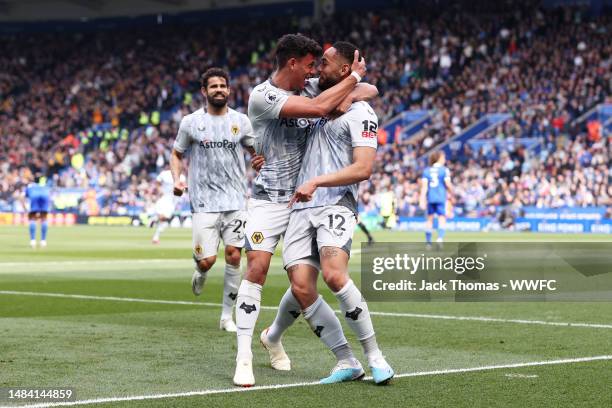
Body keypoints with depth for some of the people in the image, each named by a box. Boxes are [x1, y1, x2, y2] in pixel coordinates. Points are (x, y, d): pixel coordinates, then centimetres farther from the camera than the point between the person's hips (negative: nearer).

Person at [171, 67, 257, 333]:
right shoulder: (191, 122, 2)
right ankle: (201, 272, 30)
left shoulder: (241, 121, 6)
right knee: (207, 260, -10)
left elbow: (256, 151, 18)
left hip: (236, 200, 2)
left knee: (234, 257, -4)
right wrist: (177, 179, -5)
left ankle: (227, 316, 8)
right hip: (204, 201, -2)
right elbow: (176, 154, 12)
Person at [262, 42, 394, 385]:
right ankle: (347, 363, 2)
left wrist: (316, 182, -22)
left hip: (335, 205, -7)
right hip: (302, 207, 7)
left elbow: (363, 169, -15)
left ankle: (375, 356, -15)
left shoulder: (361, 113, -3)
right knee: (302, 287, -8)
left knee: (334, 275, -28)